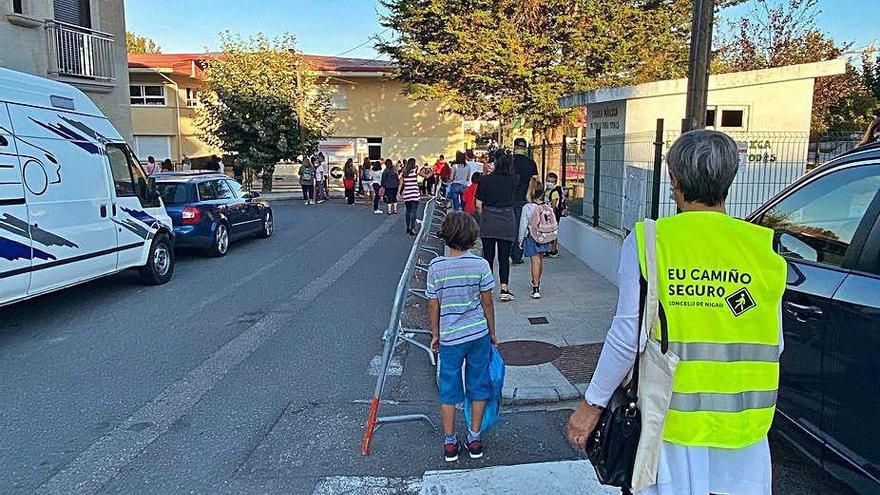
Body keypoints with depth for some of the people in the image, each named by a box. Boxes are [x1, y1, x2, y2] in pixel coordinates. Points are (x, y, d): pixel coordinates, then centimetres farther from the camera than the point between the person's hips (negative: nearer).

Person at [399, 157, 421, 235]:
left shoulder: (404, 173, 6)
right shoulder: (415, 171, -6)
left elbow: (401, 184, 5)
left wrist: (400, 194, 10)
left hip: (406, 195, 5)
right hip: (414, 195, -5)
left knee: (408, 211, 17)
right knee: (414, 212, -3)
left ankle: (408, 228, 24)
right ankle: (412, 229, -8)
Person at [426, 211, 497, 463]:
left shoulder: (436, 267, -10)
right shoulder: (480, 264, -10)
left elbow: (433, 306, -3)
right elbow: (487, 303, -3)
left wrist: (435, 335, 11)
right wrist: (492, 332, 11)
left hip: (449, 337, 0)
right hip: (478, 334, 1)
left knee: (448, 389, 13)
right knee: (478, 386, 15)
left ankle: (450, 442, 22)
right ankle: (474, 439, 25)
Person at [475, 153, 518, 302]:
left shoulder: (485, 180, -6)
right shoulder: (513, 180, -2)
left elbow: (478, 204, -5)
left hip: (488, 221, 0)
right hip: (507, 221, 1)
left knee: (488, 256, 8)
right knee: (504, 257, 5)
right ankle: (504, 290, 1)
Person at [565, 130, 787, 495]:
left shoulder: (647, 241, -12)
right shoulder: (765, 247, -4)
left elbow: (628, 337, -14)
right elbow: (774, 344, 1)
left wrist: (592, 404, -3)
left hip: (670, 414, -2)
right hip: (741, 421, 2)